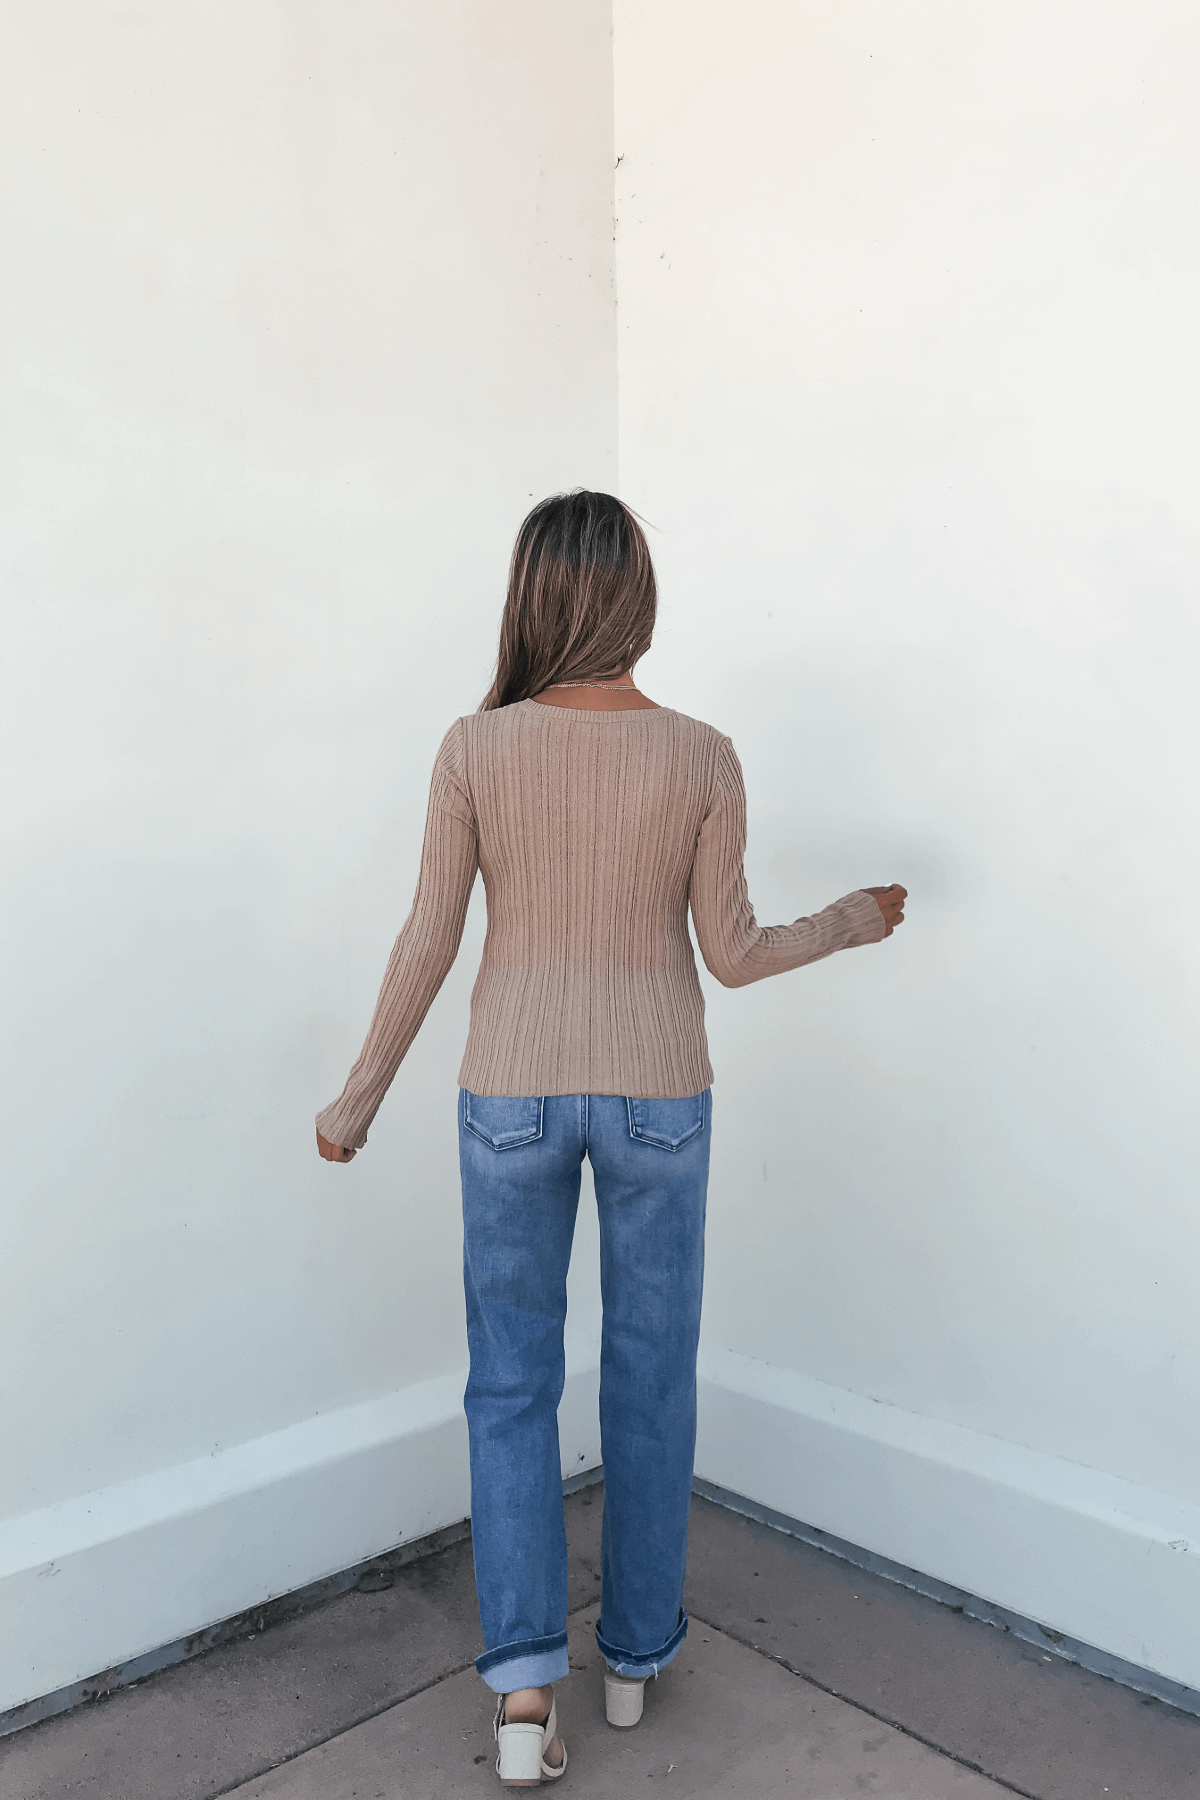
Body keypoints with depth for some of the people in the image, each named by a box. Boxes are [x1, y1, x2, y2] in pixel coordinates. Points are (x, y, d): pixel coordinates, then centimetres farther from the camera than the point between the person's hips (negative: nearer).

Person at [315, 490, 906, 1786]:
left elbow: (428, 944, -7)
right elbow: (730, 955, -4)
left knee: (512, 1382, 15)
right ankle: (636, 1650, 33)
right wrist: (850, 923, 15)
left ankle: (523, 1685, 9)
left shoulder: (476, 748, -10)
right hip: (657, 1097, 1)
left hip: (514, 1095, 0)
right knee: (651, 1374, 17)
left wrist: (360, 1098, 6)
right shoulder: (701, 758, -10)